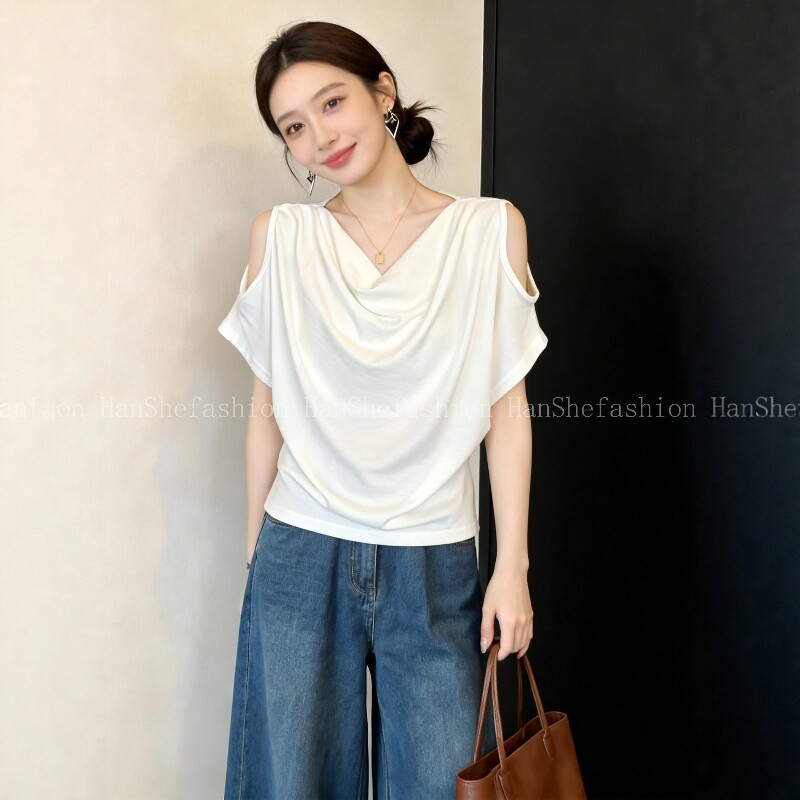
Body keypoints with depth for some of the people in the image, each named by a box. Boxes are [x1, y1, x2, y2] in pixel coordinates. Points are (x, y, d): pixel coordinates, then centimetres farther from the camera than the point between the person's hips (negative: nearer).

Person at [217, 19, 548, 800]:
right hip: (300, 560, 1)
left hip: (434, 563, 0)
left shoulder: (491, 229, -3)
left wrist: (511, 565, -2)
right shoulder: (278, 236, 0)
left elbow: (507, 409, -1)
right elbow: (267, 406, 5)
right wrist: (255, 551, 8)